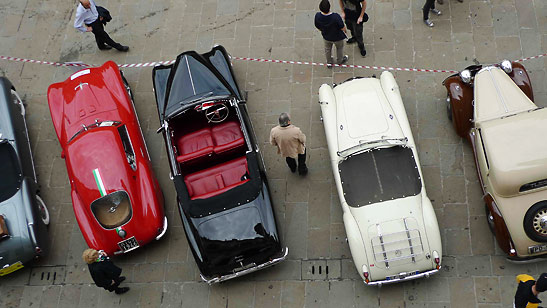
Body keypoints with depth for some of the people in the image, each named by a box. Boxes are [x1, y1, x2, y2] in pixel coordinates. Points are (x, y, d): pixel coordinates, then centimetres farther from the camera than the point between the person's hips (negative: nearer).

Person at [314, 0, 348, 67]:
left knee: (327, 49, 33)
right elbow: (342, 28, -25)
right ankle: (340, 60, 57)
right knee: (339, 48, 31)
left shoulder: (317, 16, -30)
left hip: (326, 37, 3)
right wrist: (345, 31, 1)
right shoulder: (336, 17, -41)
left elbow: (318, 27, -10)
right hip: (337, 37, -3)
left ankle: (329, 63, 56)